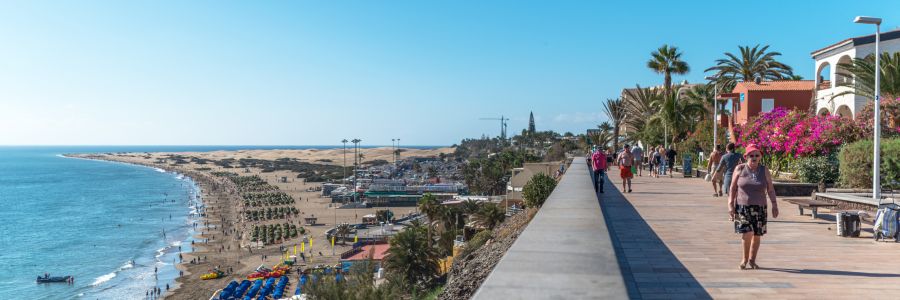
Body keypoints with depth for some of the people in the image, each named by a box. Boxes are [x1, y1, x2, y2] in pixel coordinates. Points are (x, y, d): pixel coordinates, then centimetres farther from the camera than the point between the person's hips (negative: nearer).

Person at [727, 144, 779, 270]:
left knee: (757, 235, 6)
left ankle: (752, 260, 24)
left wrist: (774, 205, -1)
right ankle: (745, 258, 8)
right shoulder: (740, 169, -1)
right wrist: (730, 205, -4)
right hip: (742, 206, -2)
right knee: (747, 233, -14)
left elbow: (770, 189, 6)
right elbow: (733, 188, 1)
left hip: (759, 208, 2)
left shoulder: (764, 170, 3)